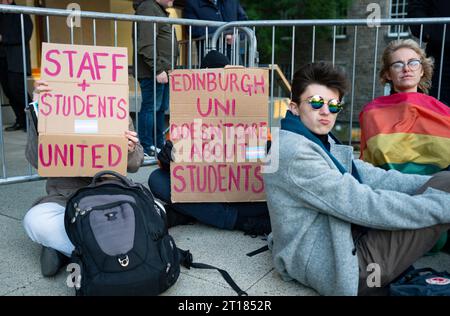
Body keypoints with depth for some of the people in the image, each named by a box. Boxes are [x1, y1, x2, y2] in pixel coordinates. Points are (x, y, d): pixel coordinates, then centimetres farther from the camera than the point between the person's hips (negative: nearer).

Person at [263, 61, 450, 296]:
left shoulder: (323, 144, 12)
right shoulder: (293, 152, -19)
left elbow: (377, 178, 4)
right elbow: (363, 206, -23)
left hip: (348, 243, 9)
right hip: (337, 269, -9)